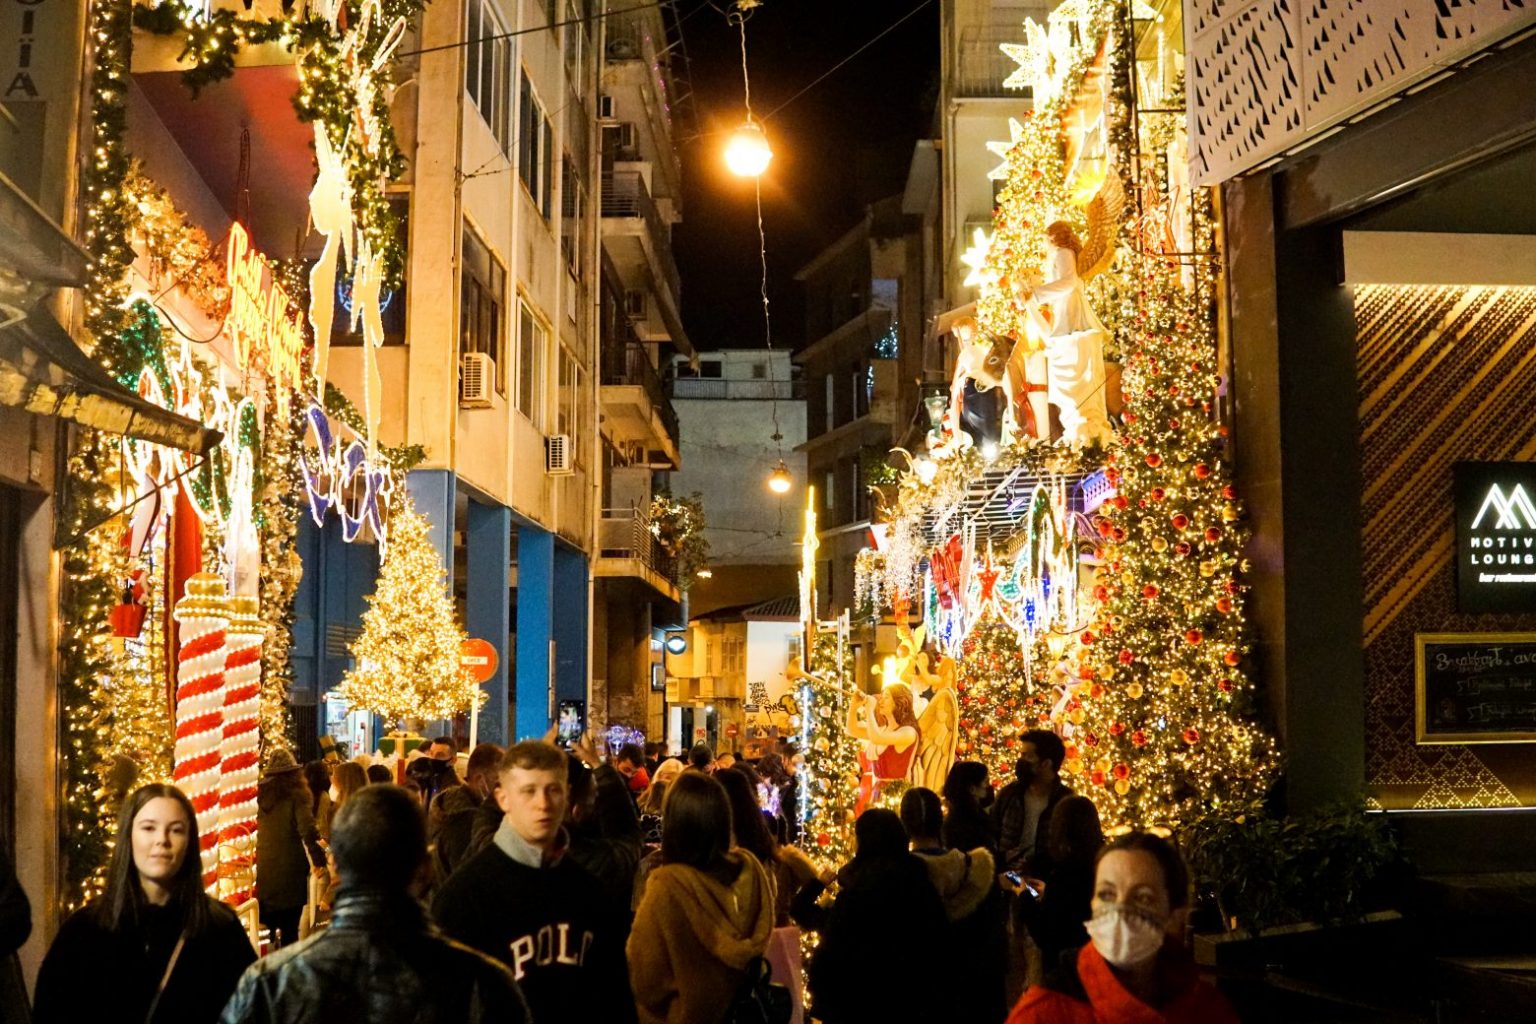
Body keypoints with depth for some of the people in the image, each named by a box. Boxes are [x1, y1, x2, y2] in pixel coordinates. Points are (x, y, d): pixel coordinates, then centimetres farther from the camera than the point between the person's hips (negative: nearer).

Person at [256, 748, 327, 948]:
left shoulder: (262, 795, 6)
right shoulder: (297, 796, -8)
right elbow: (307, 830, -16)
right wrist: (319, 860, -11)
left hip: (265, 869, 4)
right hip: (290, 869, -4)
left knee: (267, 928, 12)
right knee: (289, 930, 1)